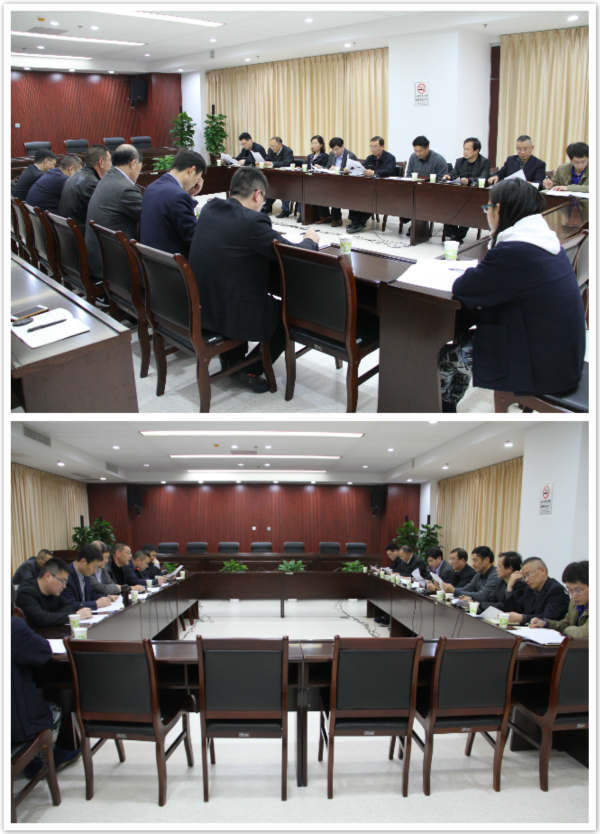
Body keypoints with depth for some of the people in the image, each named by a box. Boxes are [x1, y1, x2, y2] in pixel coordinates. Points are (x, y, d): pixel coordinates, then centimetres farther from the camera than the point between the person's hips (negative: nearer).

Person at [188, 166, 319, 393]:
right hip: (229, 314, -7)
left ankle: (231, 358, 39)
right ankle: (250, 370, 16)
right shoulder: (252, 221, -21)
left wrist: (269, 234, 15)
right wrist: (310, 240, 8)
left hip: (200, 307, 8)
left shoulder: (209, 209, 1)